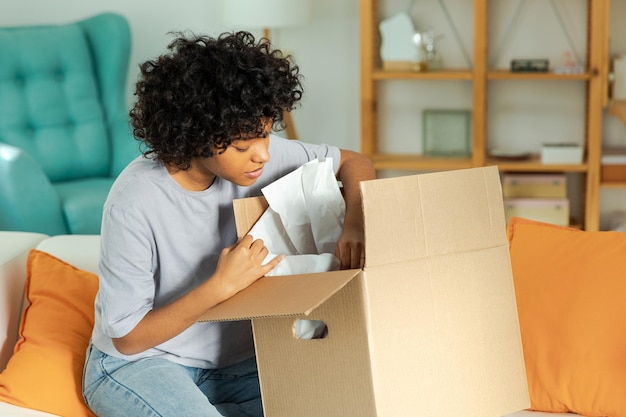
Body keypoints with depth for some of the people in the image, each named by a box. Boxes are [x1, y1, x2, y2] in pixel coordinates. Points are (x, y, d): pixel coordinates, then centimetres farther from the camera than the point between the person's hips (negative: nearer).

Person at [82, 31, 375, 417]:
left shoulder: (258, 152, -12)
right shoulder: (136, 202, -26)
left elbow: (354, 162, 4)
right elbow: (128, 337, -20)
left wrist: (354, 225, -18)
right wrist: (221, 285, -30)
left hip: (233, 354, 6)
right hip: (140, 361, -5)